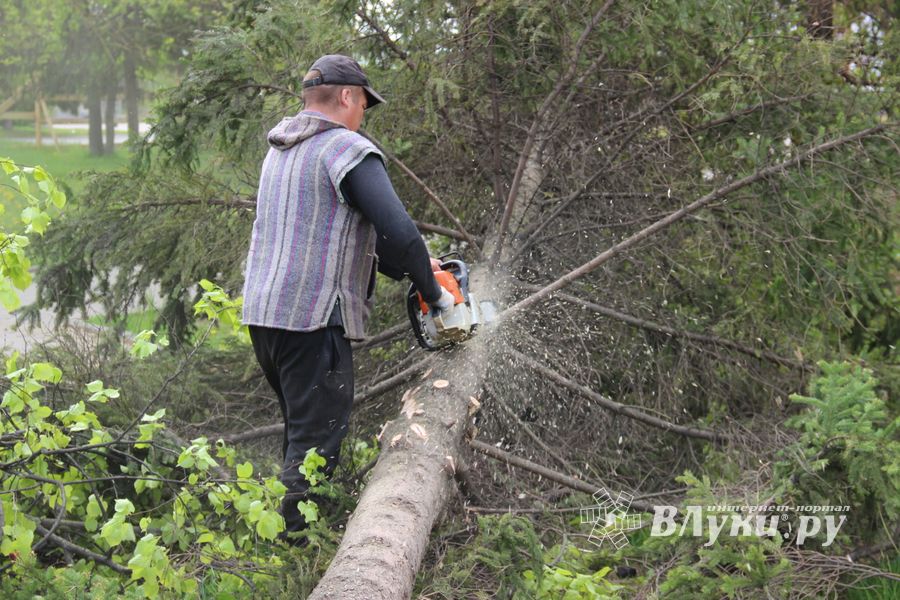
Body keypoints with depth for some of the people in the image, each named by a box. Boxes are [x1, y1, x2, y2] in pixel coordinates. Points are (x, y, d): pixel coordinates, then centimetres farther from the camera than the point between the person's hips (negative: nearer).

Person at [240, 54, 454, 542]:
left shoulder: (280, 151, 17)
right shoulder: (349, 150, -10)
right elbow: (400, 232, -18)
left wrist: (408, 268, 18)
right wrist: (433, 294, -3)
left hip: (262, 312, 9)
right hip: (314, 319, -9)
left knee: (303, 429, 20)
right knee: (316, 442, -3)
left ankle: (294, 535, 27)